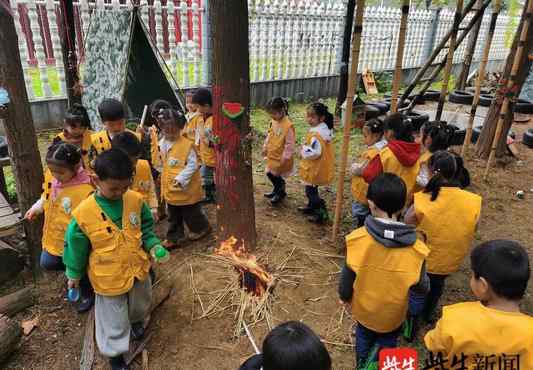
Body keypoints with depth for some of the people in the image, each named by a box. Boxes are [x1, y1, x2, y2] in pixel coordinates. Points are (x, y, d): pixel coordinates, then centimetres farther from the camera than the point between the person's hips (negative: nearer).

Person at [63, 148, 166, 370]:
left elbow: (146, 228, 2)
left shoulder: (135, 200, -14)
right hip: (109, 277, -3)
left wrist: (153, 245, -13)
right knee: (114, 318, 14)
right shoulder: (84, 214, -23)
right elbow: (75, 246, -8)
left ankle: (136, 321, 62)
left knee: (141, 303, 28)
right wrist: (74, 274, 3)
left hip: (138, 268, 4)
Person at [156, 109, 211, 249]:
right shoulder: (162, 144, 4)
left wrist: (181, 179, -25)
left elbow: (193, 165, -19)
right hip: (170, 190, 6)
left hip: (187, 189, -6)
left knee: (191, 214, 11)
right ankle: (174, 237, 29)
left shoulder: (187, 145, -19)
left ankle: (201, 228, 36)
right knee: (173, 217, 17)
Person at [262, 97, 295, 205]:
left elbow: (290, 143, -21)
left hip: (281, 157, -8)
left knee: (276, 176, 3)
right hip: (272, 155, 8)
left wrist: (285, 157, -20)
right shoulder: (273, 122, 1)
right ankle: (277, 190, 41)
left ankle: (281, 192, 28)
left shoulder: (288, 125, -24)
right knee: (270, 173, 19)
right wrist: (265, 147, 17)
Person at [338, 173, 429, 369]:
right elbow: (422, 287, -14)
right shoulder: (416, 249, -29)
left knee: (364, 339, 32)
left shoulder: (357, 239, -29)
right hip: (392, 315, -1)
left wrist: (344, 296, 5)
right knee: (387, 344, 32)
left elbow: (347, 276, -15)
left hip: (363, 308, 1)